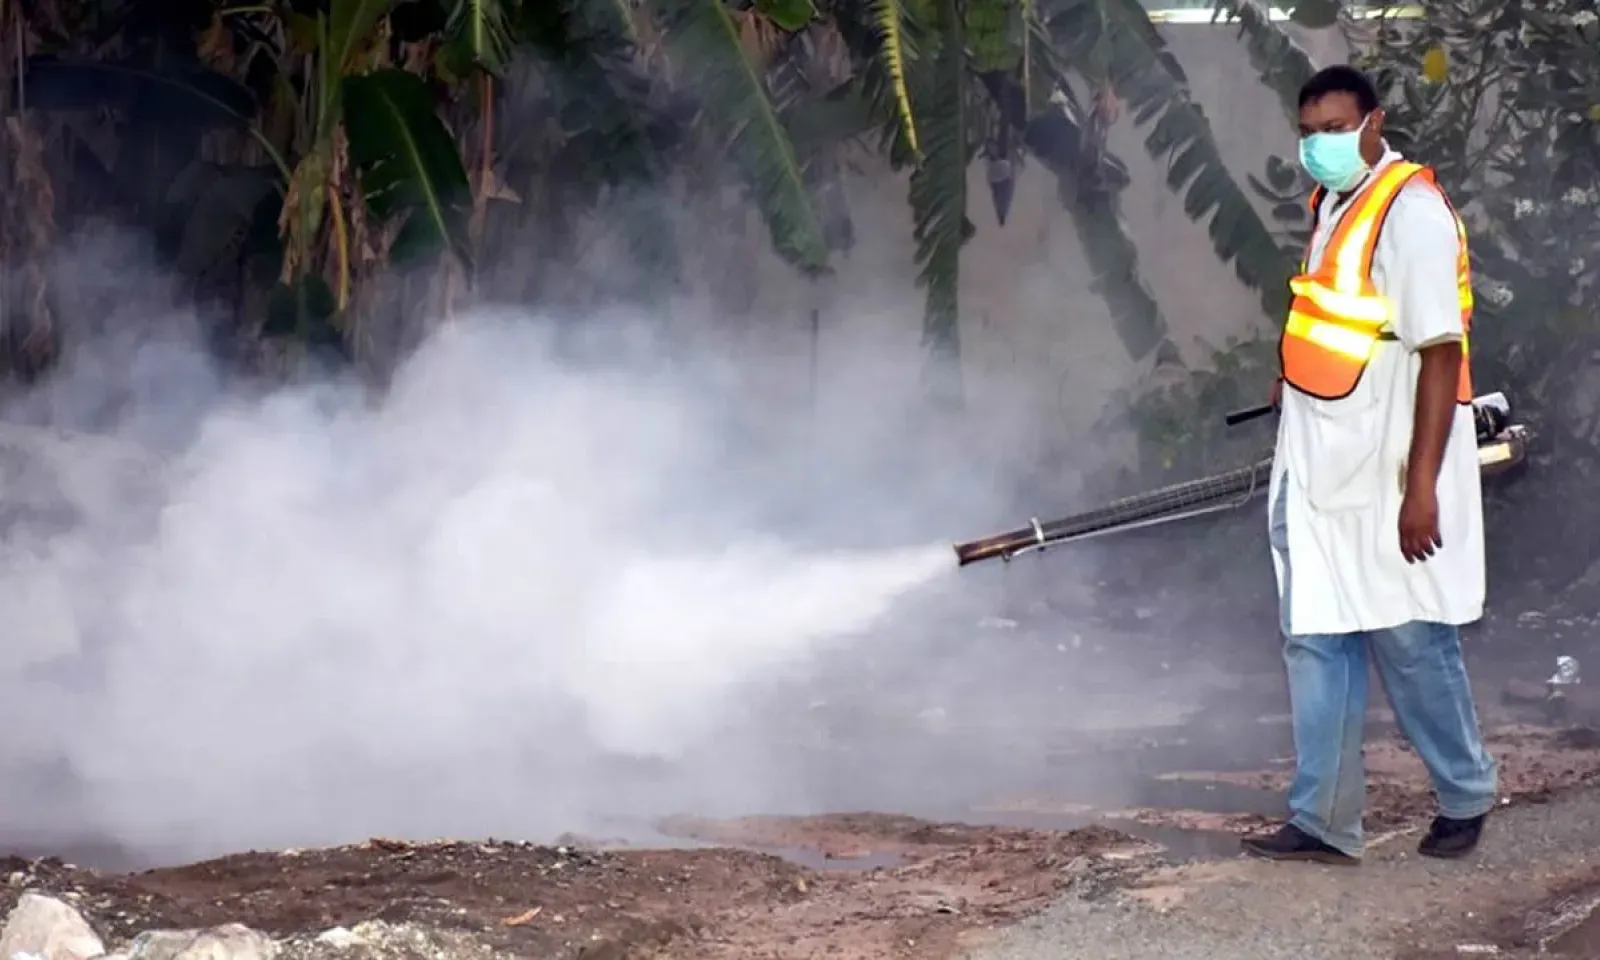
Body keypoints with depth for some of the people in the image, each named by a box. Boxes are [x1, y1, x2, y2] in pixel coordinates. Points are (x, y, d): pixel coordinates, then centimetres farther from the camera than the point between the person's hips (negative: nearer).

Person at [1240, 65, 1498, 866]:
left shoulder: (1411, 210, -15)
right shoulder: (1332, 205, 11)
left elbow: (1440, 350, -19)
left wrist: (1421, 485, -22)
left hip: (1388, 474, -8)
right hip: (1323, 471, 8)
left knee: (1411, 645, 4)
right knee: (1317, 647, 7)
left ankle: (1466, 795, 23)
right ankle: (1323, 822, 12)